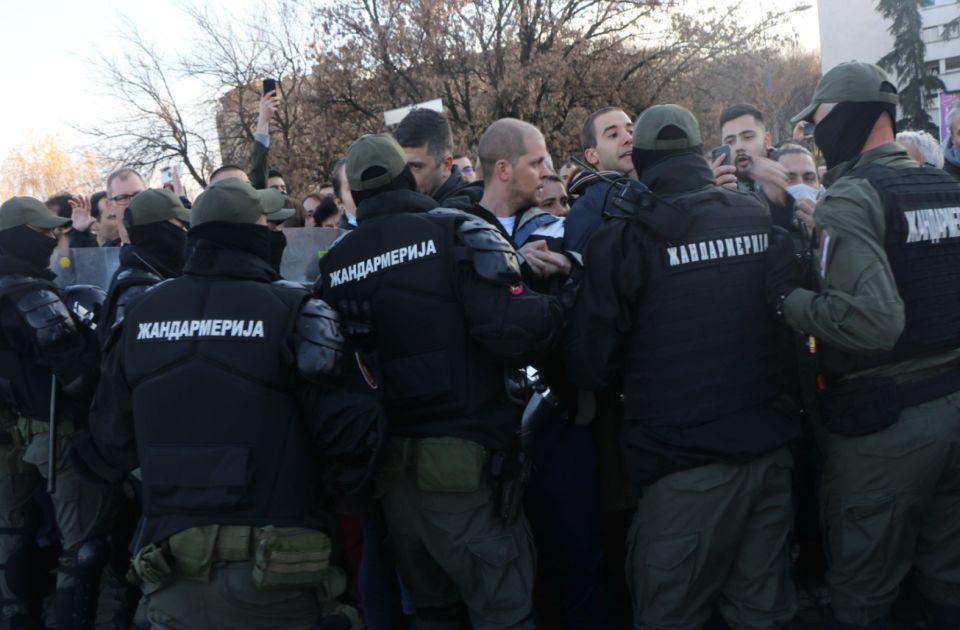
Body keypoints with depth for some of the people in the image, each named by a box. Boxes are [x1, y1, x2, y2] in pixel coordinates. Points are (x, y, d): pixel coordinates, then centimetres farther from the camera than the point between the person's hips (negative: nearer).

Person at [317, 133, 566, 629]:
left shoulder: (334, 265, 5)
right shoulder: (456, 233, -9)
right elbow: (515, 331, -20)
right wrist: (559, 307, -2)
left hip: (389, 470, 5)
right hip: (465, 463, -5)